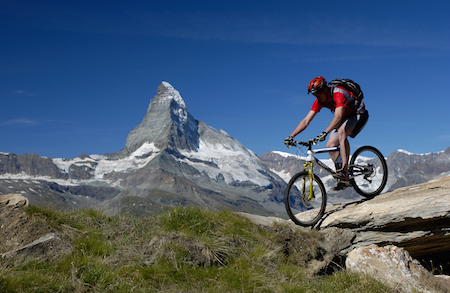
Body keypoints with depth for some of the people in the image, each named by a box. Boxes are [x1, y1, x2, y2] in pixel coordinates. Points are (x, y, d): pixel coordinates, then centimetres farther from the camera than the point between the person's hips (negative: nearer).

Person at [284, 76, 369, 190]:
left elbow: (338, 116, -46)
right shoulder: (319, 101, -11)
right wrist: (291, 136, -22)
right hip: (344, 118, 8)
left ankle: (345, 168, -36)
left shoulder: (338, 94, -32)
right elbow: (306, 121, -12)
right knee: (330, 145, -9)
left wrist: (325, 132, -59)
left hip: (358, 115, -8)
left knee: (341, 132, -36)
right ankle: (342, 176, -1)